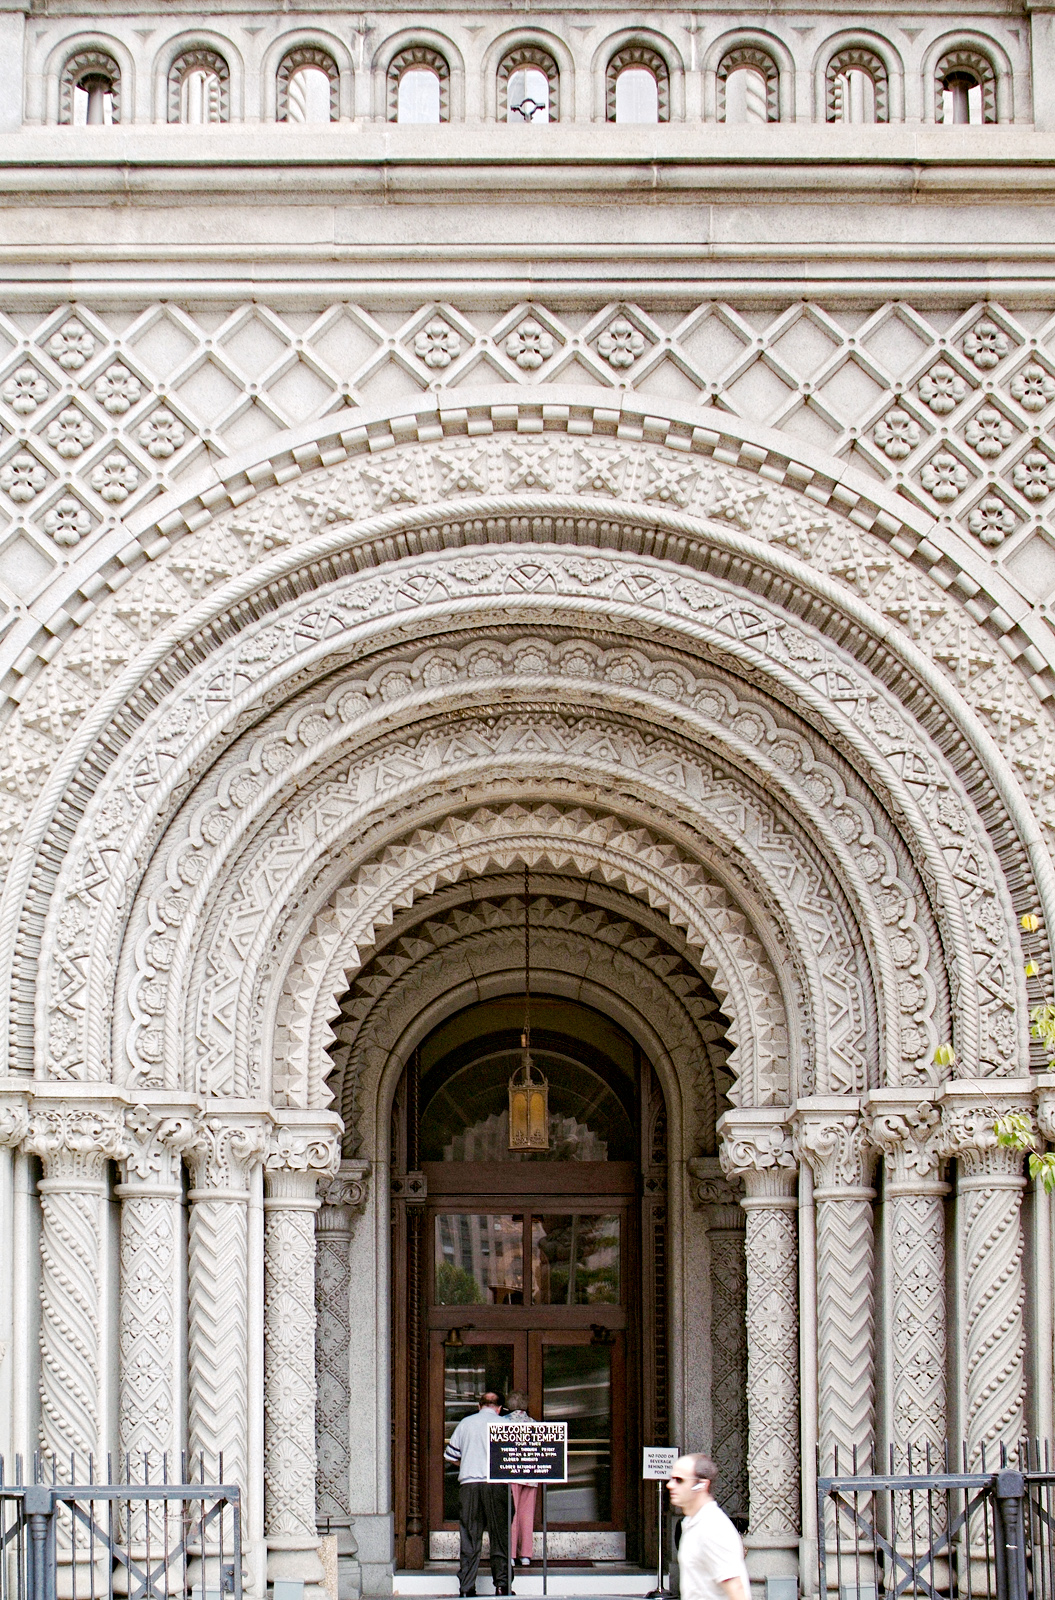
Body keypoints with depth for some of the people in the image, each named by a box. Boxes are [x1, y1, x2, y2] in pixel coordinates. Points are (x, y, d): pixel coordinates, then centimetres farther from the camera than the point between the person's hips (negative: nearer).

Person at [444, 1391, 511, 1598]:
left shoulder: (465, 1423, 10)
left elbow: (450, 1455, 13)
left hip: (468, 1483, 2)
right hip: (495, 1484, -2)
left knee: (469, 1537, 5)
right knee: (499, 1536, 6)